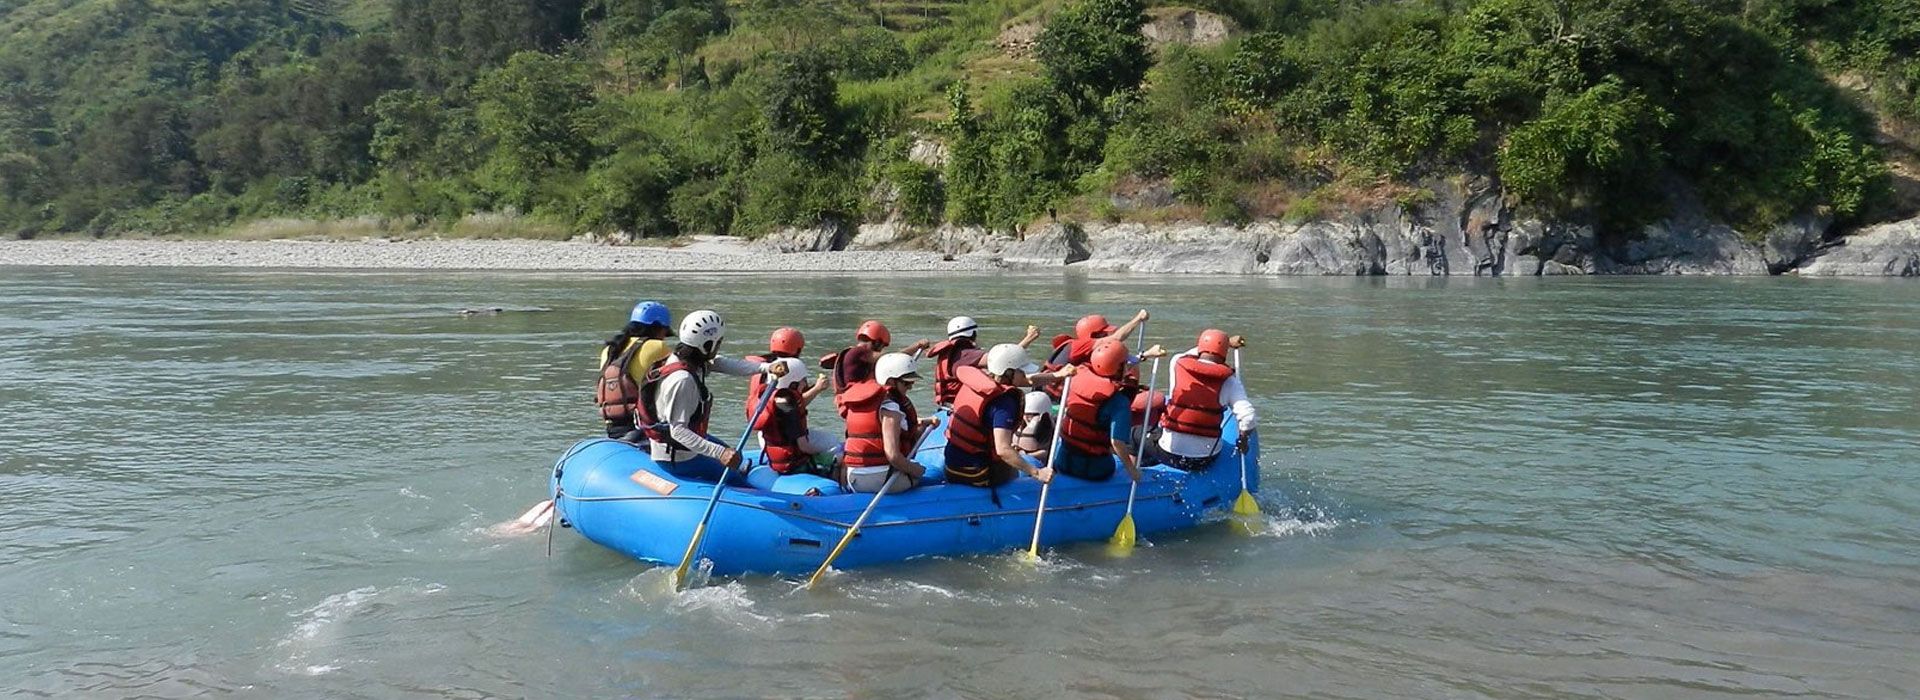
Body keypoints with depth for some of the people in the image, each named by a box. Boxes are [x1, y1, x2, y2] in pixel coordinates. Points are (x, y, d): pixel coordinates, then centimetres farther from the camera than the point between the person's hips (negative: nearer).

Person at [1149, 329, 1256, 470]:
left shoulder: (1178, 363, -3)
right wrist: (1243, 439, 3)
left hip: (1168, 454, 0)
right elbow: (1248, 416, -17)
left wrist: (1227, 342, 28)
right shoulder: (1228, 380, -8)